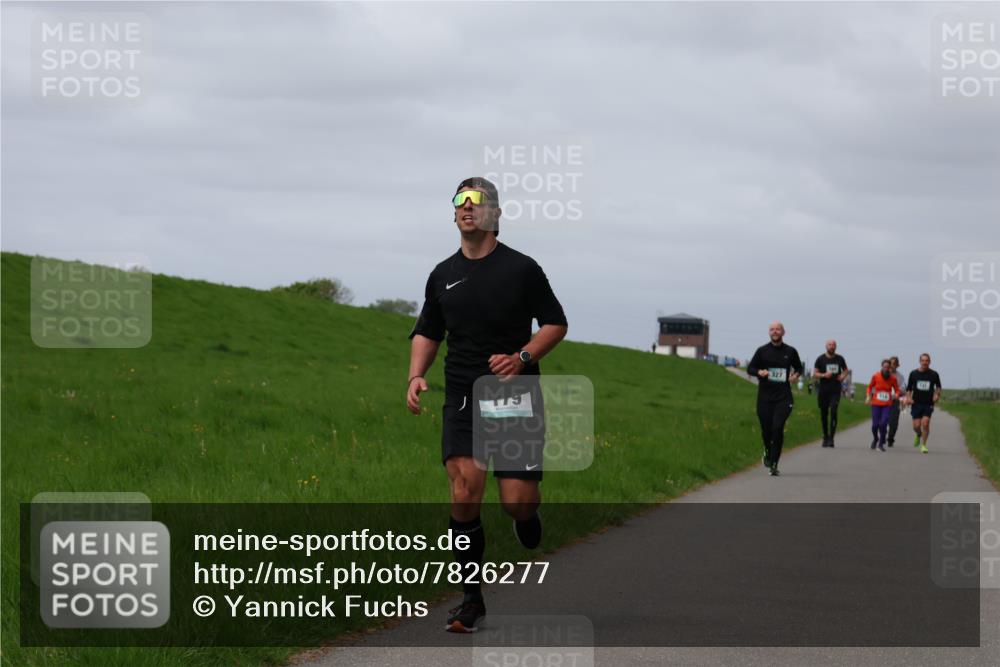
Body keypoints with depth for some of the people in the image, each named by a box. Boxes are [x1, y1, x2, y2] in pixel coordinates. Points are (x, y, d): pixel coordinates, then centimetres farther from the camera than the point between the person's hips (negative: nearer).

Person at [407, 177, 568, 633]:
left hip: (516, 398, -2)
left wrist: (522, 357, -12)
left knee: (518, 503, -9)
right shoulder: (443, 275, 12)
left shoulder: (521, 268, 1)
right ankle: (472, 599, -4)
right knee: (464, 494, -13)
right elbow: (427, 332, 20)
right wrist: (416, 376, 2)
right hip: (462, 399, 2)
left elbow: (555, 323, 5)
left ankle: (532, 550, 28)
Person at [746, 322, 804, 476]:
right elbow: (750, 369, 10)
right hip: (765, 396, 1)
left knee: (778, 428, -15)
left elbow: (799, 367, 22)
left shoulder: (790, 351, 6)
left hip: (783, 397, -1)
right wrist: (759, 372, -12)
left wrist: (796, 375, 0)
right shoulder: (762, 351, 5)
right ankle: (768, 451, 38)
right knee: (766, 429, 5)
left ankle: (773, 464, -10)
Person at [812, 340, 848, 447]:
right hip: (824, 390, 0)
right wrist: (824, 375, -17)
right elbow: (815, 374, 1)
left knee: (833, 412, -14)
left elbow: (845, 370, 22)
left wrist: (843, 376, 0)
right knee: (824, 414, 5)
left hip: (835, 390, 0)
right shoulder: (820, 359, 2)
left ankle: (831, 438, -16)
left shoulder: (840, 359, 7)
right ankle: (825, 437, 19)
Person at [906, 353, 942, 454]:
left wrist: (937, 394, -3)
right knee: (916, 426, -4)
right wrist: (908, 397, -7)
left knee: (925, 423, -15)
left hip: (928, 404, -1)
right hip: (916, 403, 1)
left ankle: (923, 445, -2)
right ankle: (918, 435, 32)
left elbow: (938, 386, 16)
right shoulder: (913, 373, 2)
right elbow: (909, 388, 9)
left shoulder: (934, 374, 1)